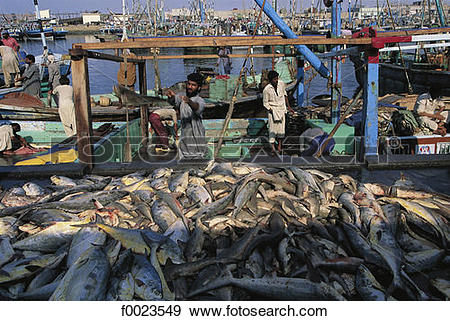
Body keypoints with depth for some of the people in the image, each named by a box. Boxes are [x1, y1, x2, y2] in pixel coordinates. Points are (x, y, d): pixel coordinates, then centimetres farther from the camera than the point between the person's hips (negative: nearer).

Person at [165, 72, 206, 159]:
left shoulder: (200, 101, -6)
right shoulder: (181, 97, 9)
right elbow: (175, 100, -13)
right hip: (184, 138, 4)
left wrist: (189, 101, -52)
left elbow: (197, 107, -30)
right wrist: (171, 96, -38)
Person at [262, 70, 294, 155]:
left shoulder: (281, 84, -7)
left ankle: (279, 145, 23)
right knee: (272, 129, -8)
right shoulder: (266, 90, -17)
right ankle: (273, 149, -6)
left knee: (281, 128, 6)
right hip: (273, 110, -3)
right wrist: (272, 112, -14)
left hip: (282, 109, 3)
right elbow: (265, 103, -7)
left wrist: (289, 107, 11)